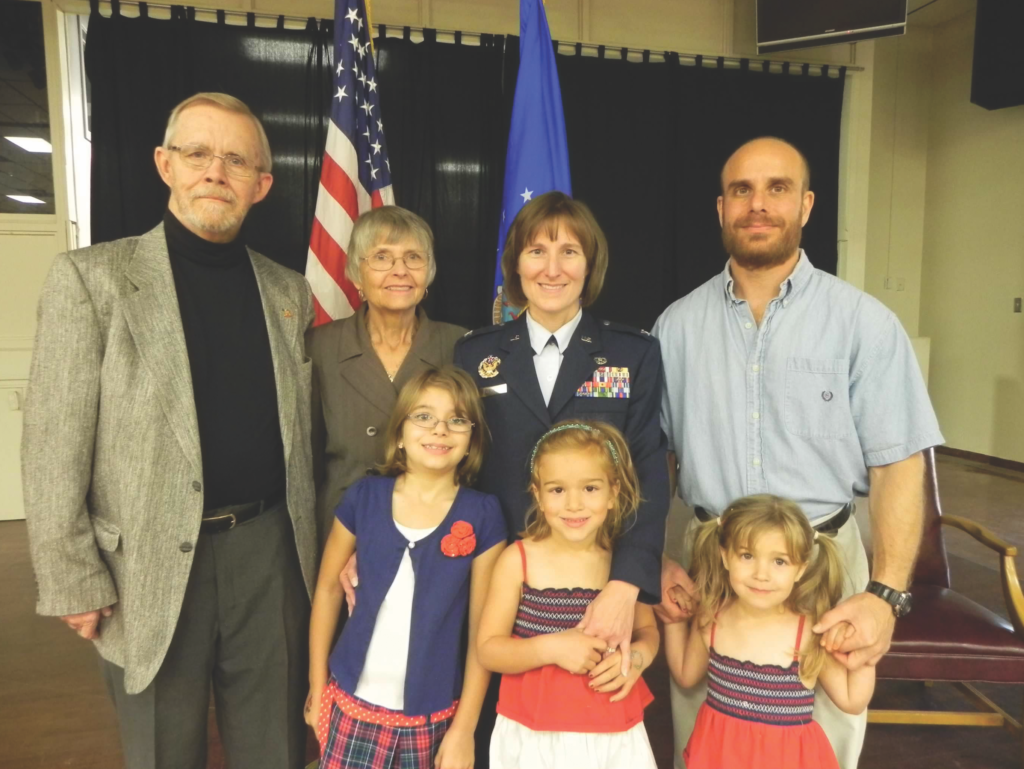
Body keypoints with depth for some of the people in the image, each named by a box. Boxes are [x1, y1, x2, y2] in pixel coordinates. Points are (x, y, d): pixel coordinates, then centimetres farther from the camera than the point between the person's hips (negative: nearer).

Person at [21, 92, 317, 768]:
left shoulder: (289, 291, 7)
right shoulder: (92, 276, -4)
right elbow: (54, 444, -6)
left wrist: (318, 551, 7)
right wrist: (73, 582, -8)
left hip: (269, 551, 3)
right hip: (153, 564, -2)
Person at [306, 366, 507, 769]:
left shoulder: (482, 515, -10)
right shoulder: (364, 497, -6)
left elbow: (483, 629, -5)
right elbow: (328, 590, 4)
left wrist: (464, 728, -4)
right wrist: (317, 687, 6)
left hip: (432, 718, 0)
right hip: (353, 706, 1)